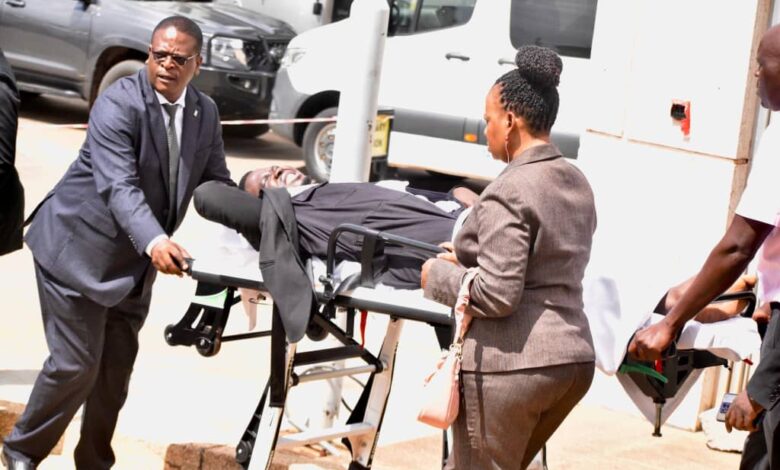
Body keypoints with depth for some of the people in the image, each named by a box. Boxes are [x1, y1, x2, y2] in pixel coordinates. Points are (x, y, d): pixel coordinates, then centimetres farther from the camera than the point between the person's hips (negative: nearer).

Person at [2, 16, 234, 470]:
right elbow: (119, 187, -32)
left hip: (133, 261, 7)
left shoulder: (206, 112, 2)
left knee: (118, 366, 10)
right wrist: (155, 242, -47)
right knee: (76, 363, -5)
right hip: (78, 247, -7)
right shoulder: (118, 104, -21)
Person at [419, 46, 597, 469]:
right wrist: (468, 262, 19)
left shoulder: (508, 192, -17)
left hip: (513, 367, -9)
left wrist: (439, 275, -5)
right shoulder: (577, 184, 11)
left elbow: (497, 295, -21)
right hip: (573, 359, 9)